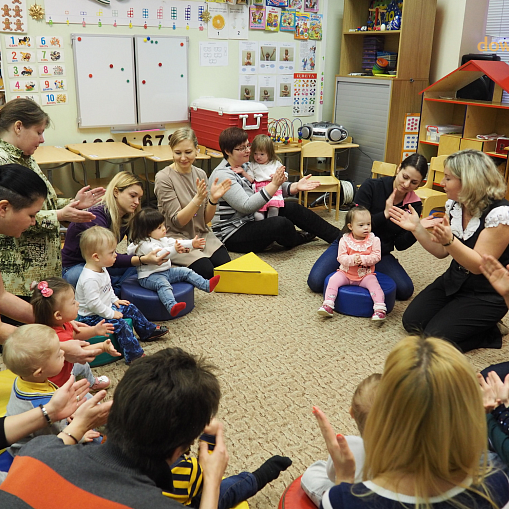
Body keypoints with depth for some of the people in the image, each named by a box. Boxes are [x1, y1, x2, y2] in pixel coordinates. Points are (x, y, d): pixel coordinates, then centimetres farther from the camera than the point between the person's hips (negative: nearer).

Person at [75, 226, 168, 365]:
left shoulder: (101, 270, 2)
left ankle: (148, 331, 31)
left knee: (130, 308, 13)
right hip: (91, 317, -11)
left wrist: (115, 300, 14)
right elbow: (93, 303, -32)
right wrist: (111, 314, -24)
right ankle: (135, 356, -18)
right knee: (120, 325, -23)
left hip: (106, 308, 11)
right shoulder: (90, 279, -33)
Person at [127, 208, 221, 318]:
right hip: (149, 276, -10)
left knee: (186, 272, 5)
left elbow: (175, 242, 13)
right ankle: (172, 306, -59)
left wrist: (192, 244, 5)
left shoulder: (161, 239, 11)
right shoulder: (145, 244, -21)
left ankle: (207, 285, 9)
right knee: (163, 284, -37)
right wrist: (174, 250, -51)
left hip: (166, 271, 10)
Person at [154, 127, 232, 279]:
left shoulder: (200, 174, 3)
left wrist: (213, 199, -16)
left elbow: (206, 219, 3)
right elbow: (178, 221, -16)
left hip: (202, 234, 5)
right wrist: (198, 198, -28)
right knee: (206, 270, -23)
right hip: (177, 237, -5)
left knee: (225, 264, -18)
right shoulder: (164, 178, -12)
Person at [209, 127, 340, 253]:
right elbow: (246, 207, -26)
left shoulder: (246, 166, 8)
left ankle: (337, 236, 10)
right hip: (231, 236, -9)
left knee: (292, 209, 1)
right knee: (281, 224, -28)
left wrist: (295, 187, -6)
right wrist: (274, 184, -28)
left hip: (251, 220, 9)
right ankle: (298, 238, 10)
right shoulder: (222, 175, -19)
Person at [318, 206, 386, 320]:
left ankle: (380, 309, -26)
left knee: (374, 284, -27)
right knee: (333, 280, -20)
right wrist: (352, 259, -28)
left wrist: (363, 259, -26)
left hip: (366, 274, -1)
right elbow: (341, 257, -8)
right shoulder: (345, 240, -4)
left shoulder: (374, 240, -3)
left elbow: (376, 256, -10)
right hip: (346, 273, 1)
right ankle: (328, 305, -20)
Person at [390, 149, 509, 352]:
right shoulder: (454, 205, -3)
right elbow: (441, 252, 4)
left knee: (435, 338, -14)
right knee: (412, 321, 2)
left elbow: (479, 265, -25)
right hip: (454, 281, 8)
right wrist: (416, 228, -10)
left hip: (486, 295, -7)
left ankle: (489, 334, 10)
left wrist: (449, 240, -41)